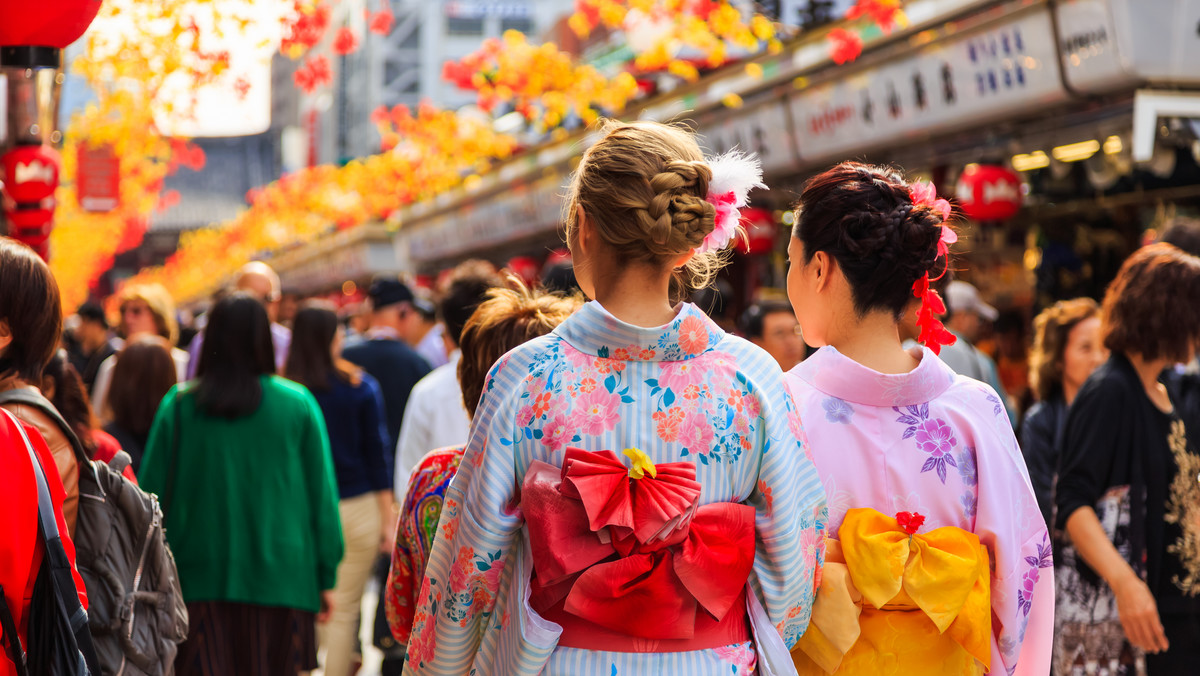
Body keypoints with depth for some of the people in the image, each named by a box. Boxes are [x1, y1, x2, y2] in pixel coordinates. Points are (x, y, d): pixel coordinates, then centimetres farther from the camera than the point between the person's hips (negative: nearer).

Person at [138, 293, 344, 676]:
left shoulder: (178, 406, 0)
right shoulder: (298, 405, -1)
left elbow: (152, 494, 4)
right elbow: (322, 493, 2)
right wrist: (326, 577, 10)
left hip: (198, 579, 0)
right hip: (280, 580, 0)